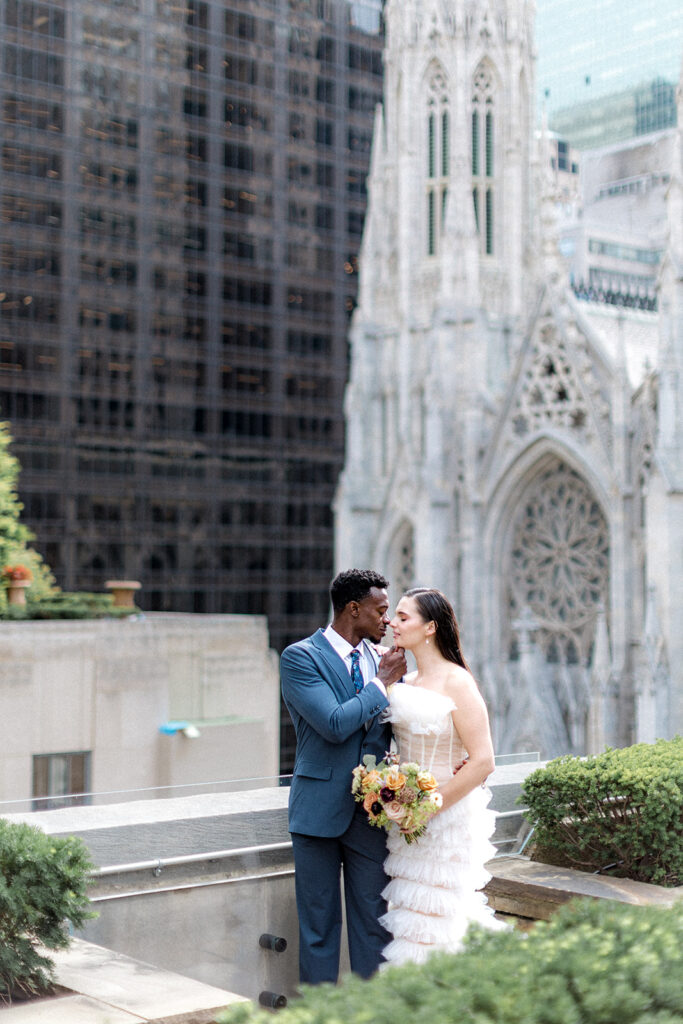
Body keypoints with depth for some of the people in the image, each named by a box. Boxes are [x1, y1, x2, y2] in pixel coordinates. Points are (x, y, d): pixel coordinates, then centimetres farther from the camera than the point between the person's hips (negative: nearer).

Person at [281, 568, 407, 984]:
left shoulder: (383, 660, 9)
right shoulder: (300, 657, -9)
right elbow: (335, 724, -20)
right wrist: (381, 682, -11)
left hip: (372, 808, 5)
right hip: (322, 809, -5)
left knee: (374, 923, 9)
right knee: (320, 926, 5)